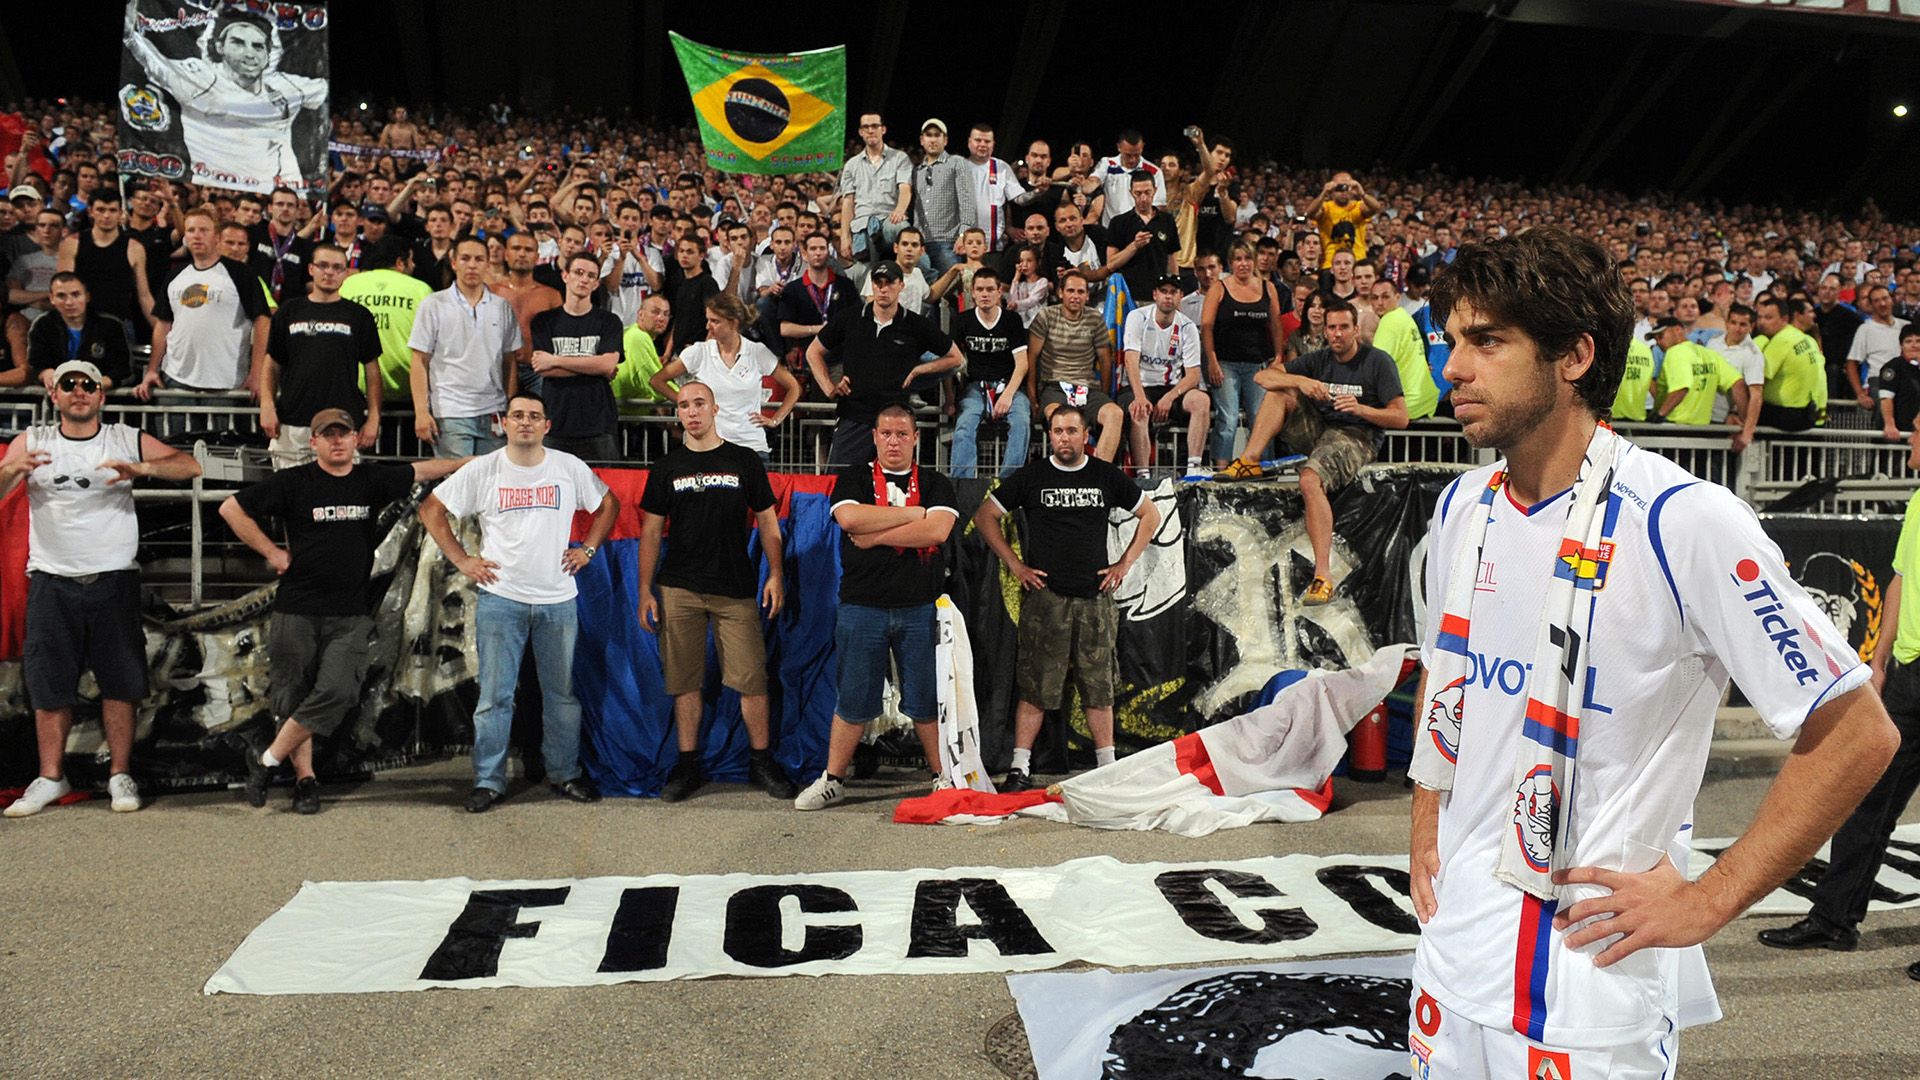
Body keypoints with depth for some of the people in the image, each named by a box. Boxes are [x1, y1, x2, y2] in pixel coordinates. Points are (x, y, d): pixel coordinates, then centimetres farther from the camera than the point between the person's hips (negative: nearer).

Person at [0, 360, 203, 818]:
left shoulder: (127, 440, 5)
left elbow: (190, 465, -2)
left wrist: (141, 467, -20)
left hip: (114, 579, -1)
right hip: (51, 581, 1)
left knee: (119, 682, 2)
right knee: (49, 685, 5)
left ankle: (121, 775, 11)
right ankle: (51, 778, 16)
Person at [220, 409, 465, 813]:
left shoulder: (372, 480, 7)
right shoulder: (293, 482, -1)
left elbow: (422, 471, 20)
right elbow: (231, 508, 2)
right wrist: (271, 552, 0)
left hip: (351, 616, 1)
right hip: (297, 611, -1)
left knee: (337, 691, -15)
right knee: (294, 699, 4)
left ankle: (266, 758, 0)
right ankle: (305, 779, 18)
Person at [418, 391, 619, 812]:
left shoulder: (569, 467, 3)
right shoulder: (481, 470, 0)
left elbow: (608, 504, 16)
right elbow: (431, 510, 6)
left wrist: (588, 549, 6)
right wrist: (461, 560, 0)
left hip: (558, 600, 1)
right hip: (500, 599, -1)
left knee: (562, 694, 9)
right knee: (495, 695, 0)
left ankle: (565, 774, 21)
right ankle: (488, 780, 10)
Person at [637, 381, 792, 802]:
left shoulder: (745, 462, 7)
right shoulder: (667, 468, 9)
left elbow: (767, 521, 9)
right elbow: (651, 531, 9)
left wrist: (776, 574, -1)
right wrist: (645, 591, 4)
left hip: (736, 591, -1)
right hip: (679, 589, 1)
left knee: (752, 679, -3)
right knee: (684, 681, 4)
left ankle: (762, 763, 10)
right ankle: (689, 765, 16)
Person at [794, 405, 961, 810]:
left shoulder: (936, 484, 8)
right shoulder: (853, 479, 9)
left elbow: (937, 531, -10)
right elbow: (850, 518, -12)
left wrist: (875, 536, -9)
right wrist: (913, 514, -6)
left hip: (920, 609, 0)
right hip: (861, 606, 0)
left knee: (926, 700, 6)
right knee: (853, 700, 5)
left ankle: (943, 777, 19)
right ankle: (832, 780, 17)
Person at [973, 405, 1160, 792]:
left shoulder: (1106, 476, 7)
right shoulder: (1031, 476, 3)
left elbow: (1150, 515, 17)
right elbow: (985, 515, 8)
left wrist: (1125, 562, 9)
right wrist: (1014, 564, 2)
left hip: (1095, 598, 2)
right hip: (1045, 597, -2)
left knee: (1099, 687, 6)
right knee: (1035, 687, -3)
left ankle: (1107, 766, 14)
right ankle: (1020, 769, 2)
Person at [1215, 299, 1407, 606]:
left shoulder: (1378, 362, -2)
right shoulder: (1319, 359, 11)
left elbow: (1401, 418, -7)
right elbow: (1262, 376, 1)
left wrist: (1360, 408, -22)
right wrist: (1301, 381, -17)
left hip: (1355, 437, -6)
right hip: (1320, 430, 6)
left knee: (1310, 480, -34)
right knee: (1280, 391, -7)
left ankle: (1323, 574, -39)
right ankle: (1250, 461, -17)